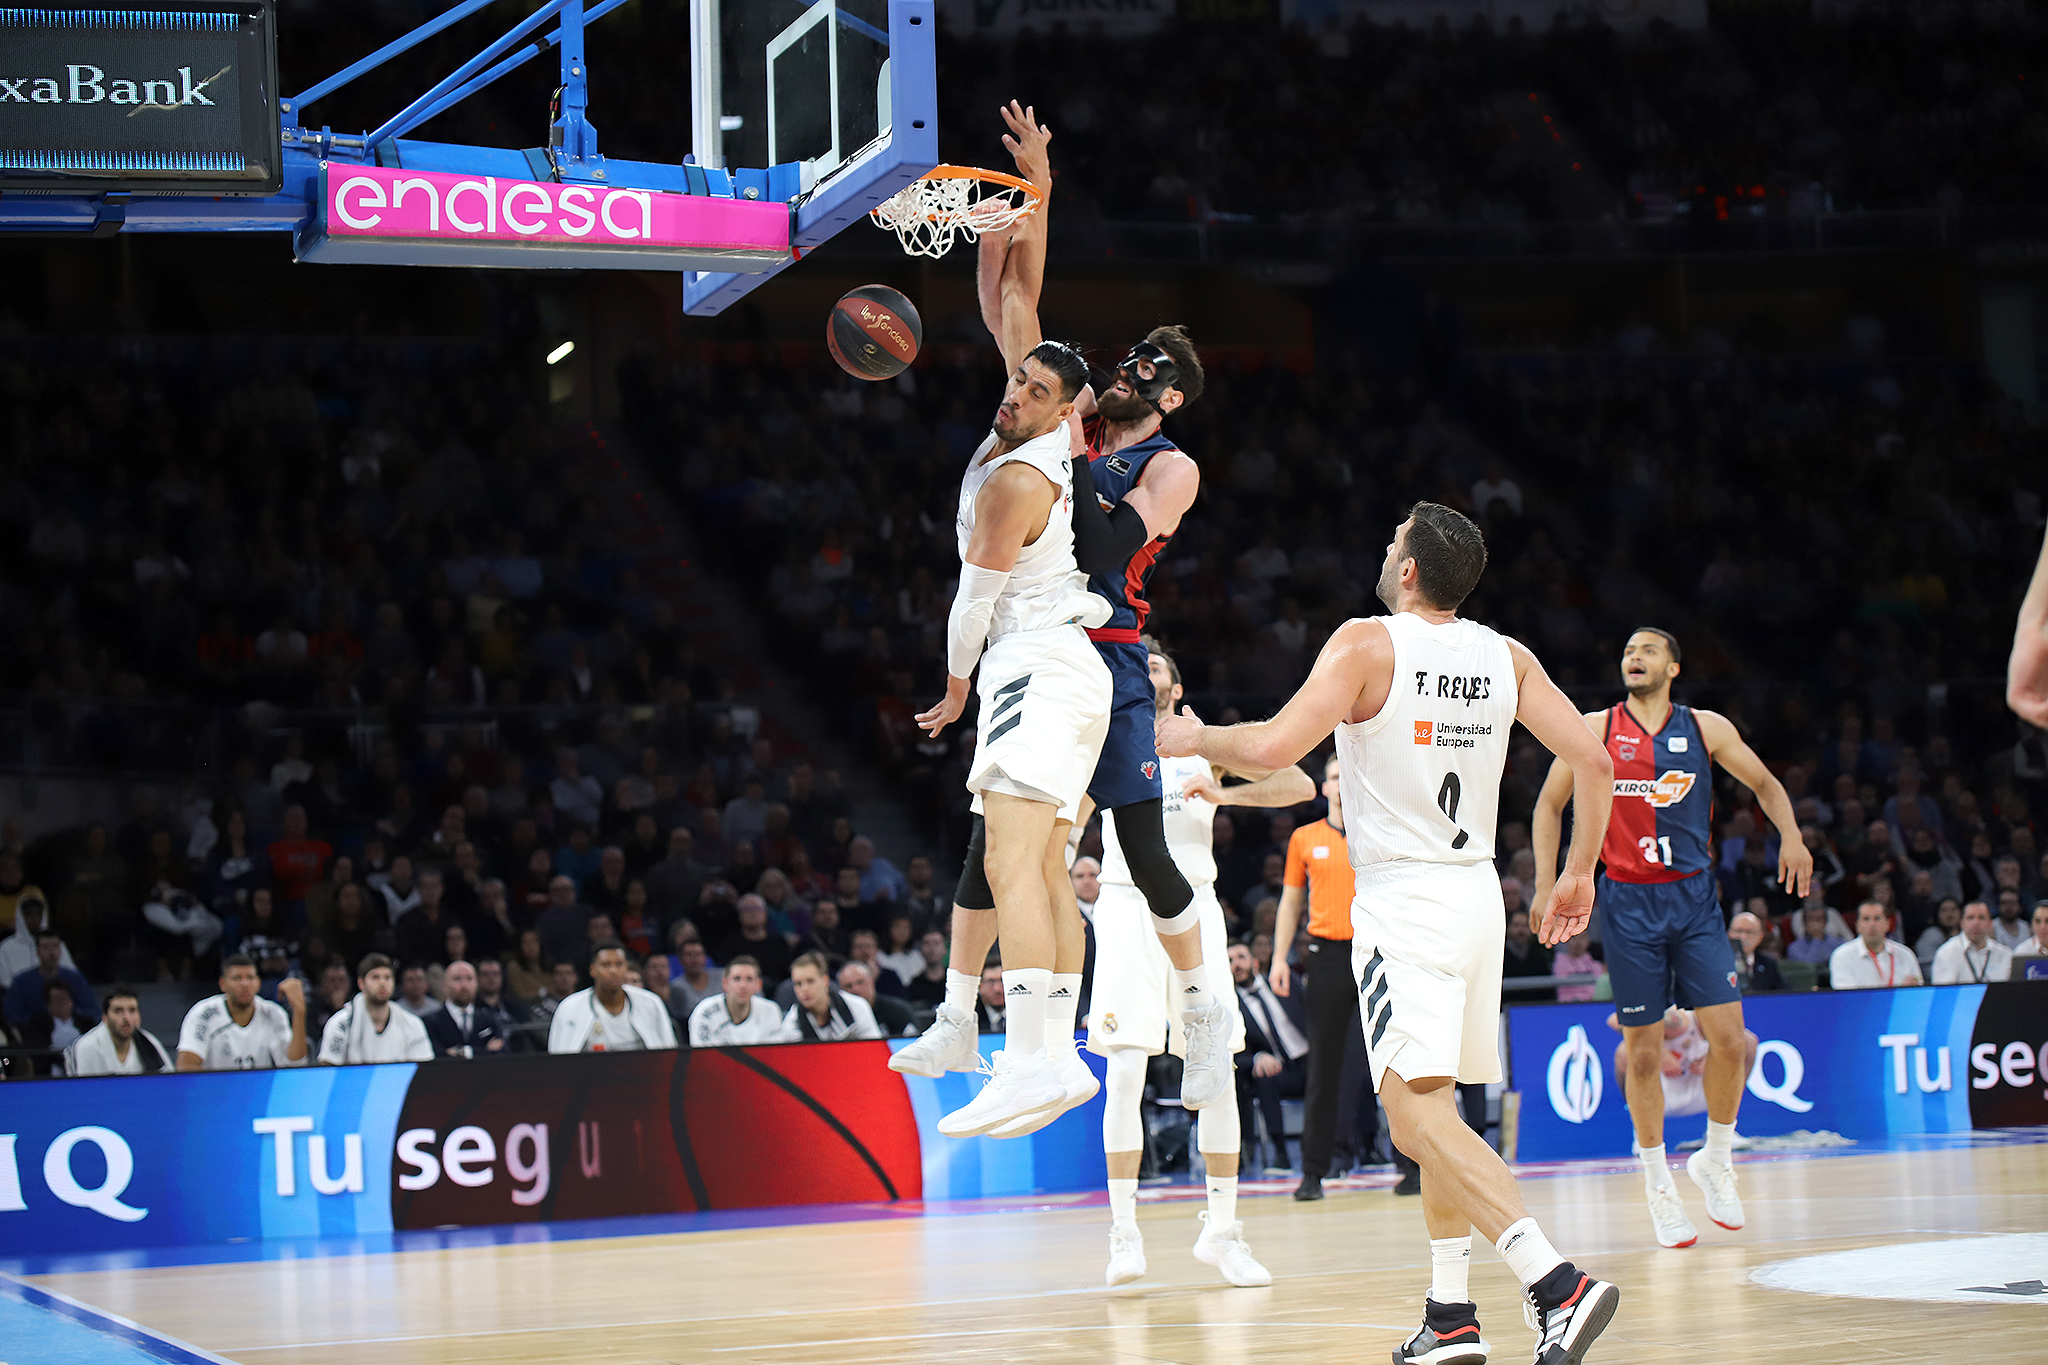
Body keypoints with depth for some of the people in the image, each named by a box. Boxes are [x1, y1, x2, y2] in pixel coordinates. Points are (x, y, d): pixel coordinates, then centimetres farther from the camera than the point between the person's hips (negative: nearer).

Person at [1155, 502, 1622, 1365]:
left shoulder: (1369, 645, -11)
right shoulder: (1507, 658, 6)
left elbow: (1276, 748, -19)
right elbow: (1593, 760, 3)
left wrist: (1194, 739, 0)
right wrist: (1578, 874, 15)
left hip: (1400, 900, -7)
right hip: (1478, 893, 7)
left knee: (1417, 1113, -15)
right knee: (1436, 1103, 20)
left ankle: (1555, 1280, -31)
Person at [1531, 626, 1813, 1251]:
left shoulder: (1706, 729, 4)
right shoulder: (1594, 729, 1)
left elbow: (1765, 784, 15)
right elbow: (1550, 804, 8)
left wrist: (1791, 836, -3)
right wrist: (1546, 885, -1)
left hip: (1694, 898, 1)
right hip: (1628, 901, -1)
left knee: (1728, 1037, -8)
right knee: (1643, 1051, 0)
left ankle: (1715, 1160, 14)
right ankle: (1658, 1182, 15)